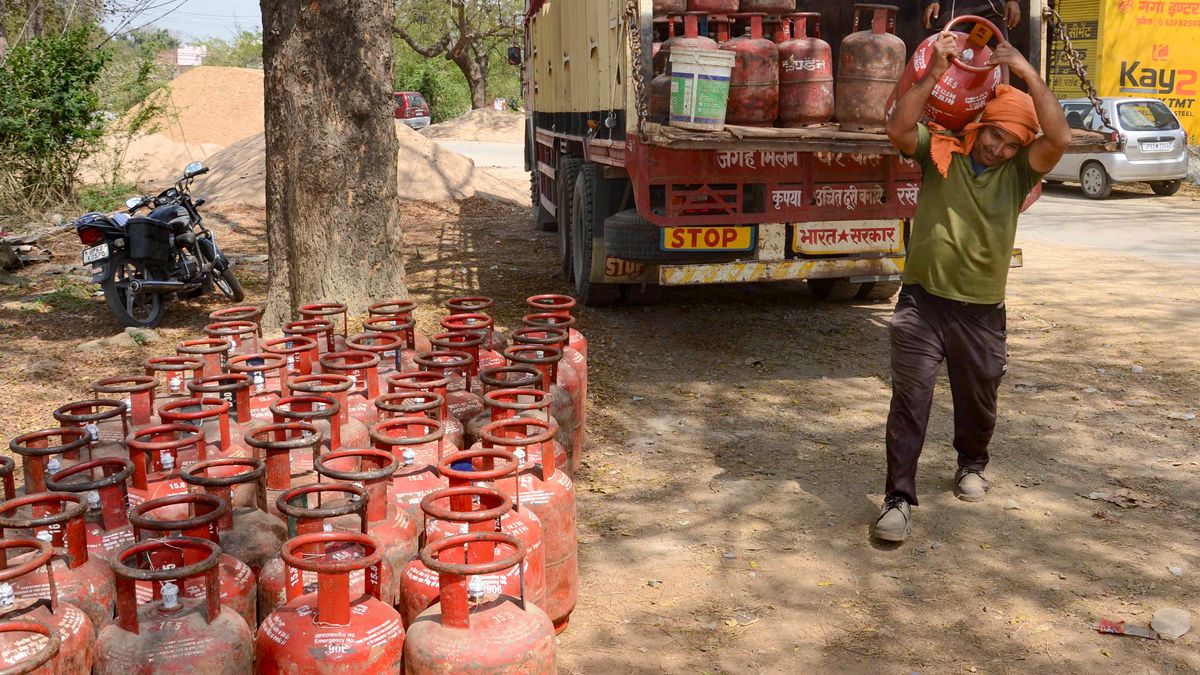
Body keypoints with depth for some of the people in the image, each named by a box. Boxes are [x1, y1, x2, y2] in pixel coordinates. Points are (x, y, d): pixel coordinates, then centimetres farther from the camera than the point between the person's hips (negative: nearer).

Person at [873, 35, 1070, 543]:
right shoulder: (940, 152, -1)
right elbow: (898, 129, -19)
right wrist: (935, 74, -23)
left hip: (982, 311, 2)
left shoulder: (1018, 172, 1)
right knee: (910, 398, -8)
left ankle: (971, 464, 46)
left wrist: (1027, 73, -20)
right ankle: (899, 497, -4)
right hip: (923, 302, -2)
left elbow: (1059, 139, -18)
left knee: (978, 400, 18)